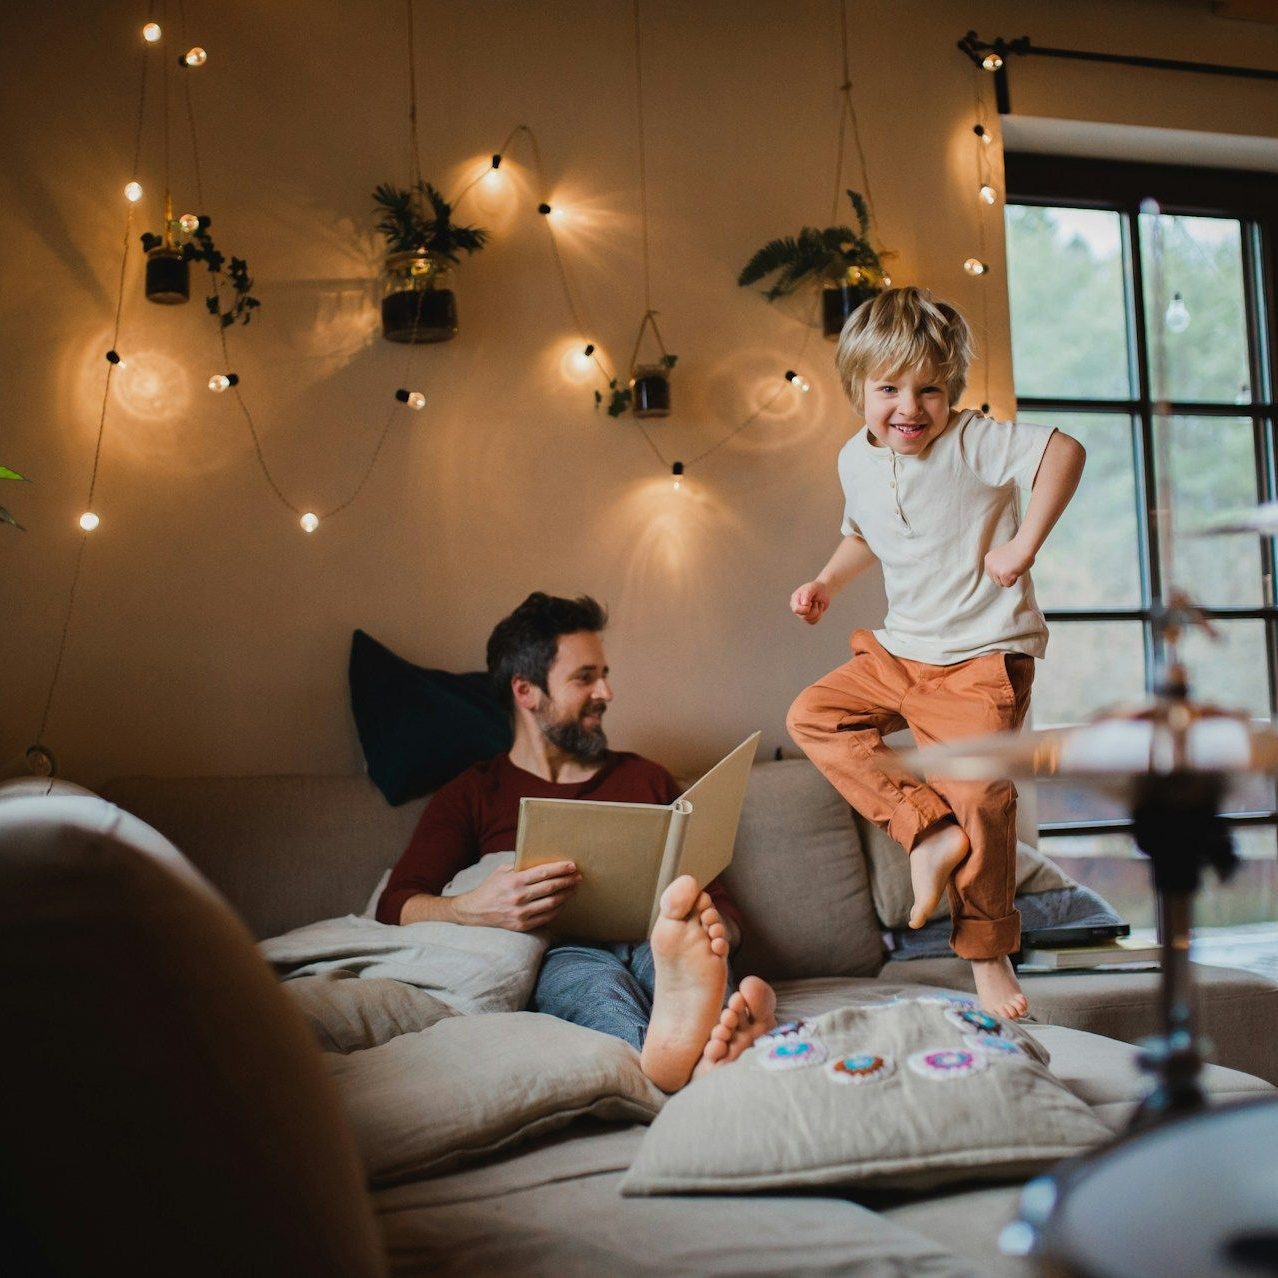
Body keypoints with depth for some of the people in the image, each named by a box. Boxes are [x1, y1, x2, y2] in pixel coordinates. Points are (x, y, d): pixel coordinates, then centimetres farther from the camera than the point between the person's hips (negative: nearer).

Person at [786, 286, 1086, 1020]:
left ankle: (989, 953, 14)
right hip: (901, 652, 7)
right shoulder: (857, 460, 5)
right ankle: (929, 833, -7)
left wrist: (1024, 546, -24)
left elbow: (1065, 451, -22)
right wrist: (827, 583, 10)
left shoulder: (973, 443, -15)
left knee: (980, 801, -7)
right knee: (813, 716, -2)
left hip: (983, 657, -7)